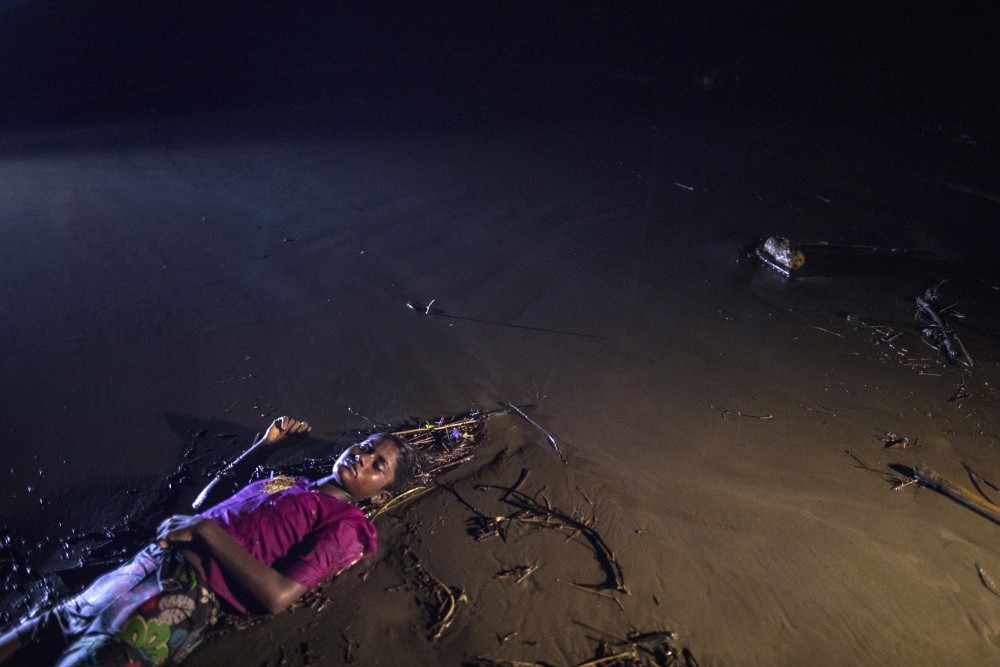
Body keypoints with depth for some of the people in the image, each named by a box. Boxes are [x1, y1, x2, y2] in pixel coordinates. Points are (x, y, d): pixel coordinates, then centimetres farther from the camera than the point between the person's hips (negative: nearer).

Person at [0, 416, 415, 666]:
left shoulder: (348, 524, -5)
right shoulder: (292, 484, 20)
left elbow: (277, 596, -17)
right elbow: (207, 500, 30)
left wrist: (206, 530, -16)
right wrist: (266, 445, 23)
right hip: (154, 560, 8)